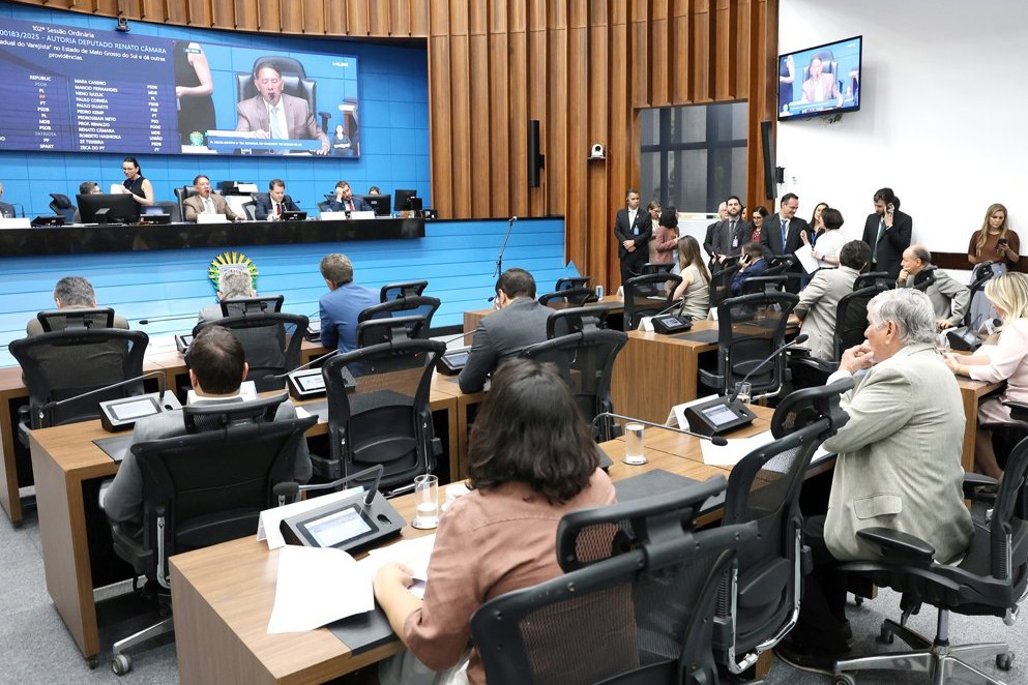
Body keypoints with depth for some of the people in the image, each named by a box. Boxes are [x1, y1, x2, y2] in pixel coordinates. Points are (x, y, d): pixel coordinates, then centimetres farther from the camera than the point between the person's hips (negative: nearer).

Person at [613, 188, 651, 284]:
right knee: (625, 280, 4)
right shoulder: (620, 213, 9)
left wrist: (634, 242, -14)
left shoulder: (645, 215, 1)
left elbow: (648, 232, -4)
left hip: (640, 253, -2)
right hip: (625, 252, 2)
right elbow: (616, 230, 4)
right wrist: (625, 243, -11)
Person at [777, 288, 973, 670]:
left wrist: (844, 374, -10)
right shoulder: (928, 365, 10)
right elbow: (862, 424, 17)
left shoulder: (903, 374, -24)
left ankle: (821, 645, 20)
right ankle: (831, 621, 35)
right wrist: (859, 376, 8)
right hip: (934, 516, 10)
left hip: (910, 531, -10)